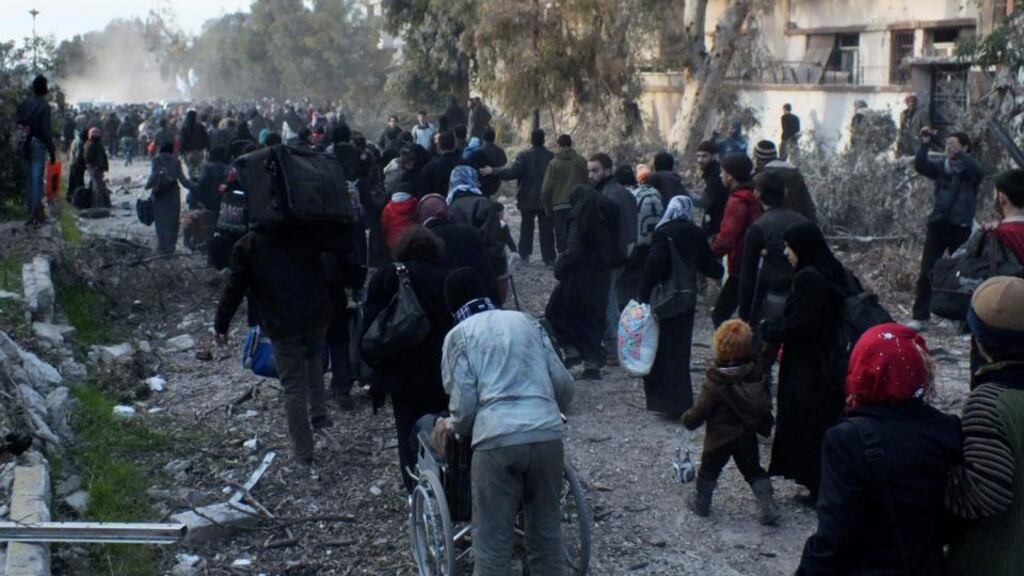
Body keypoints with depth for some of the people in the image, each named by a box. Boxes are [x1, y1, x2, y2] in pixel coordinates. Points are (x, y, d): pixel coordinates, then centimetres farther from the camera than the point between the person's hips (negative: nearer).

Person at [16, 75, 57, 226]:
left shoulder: (24, 103, 8)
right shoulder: (44, 106, -11)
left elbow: (18, 123, 11)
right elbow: (47, 130, -14)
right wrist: (52, 151, -9)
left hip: (25, 144, 6)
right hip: (38, 144, -6)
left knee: (29, 178, 14)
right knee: (37, 179, -5)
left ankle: (32, 211, 20)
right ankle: (35, 214, -9)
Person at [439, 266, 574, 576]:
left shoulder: (459, 335, 10)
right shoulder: (526, 321, 20)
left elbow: (464, 400, 1)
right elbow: (564, 384, 16)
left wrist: (455, 426, 22)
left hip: (497, 439, -3)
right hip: (547, 434, 4)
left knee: (492, 542, 5)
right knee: (546, 532, 16)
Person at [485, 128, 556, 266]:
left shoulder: (523, 156, -14)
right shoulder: (552, 156, -5)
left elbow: (513, 172, -20)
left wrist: (492, 171, -15)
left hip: (527, 199, -1)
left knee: (526, 227, 15)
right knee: (546, 229, 6)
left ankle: (524, 254, 16)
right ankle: (549, 258, 3)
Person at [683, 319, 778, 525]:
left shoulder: (715, 384, -24)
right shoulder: (756, 375, -9)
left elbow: (698, 412, -18)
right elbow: (766, 404, 3)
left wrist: (687, 419, 3)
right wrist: (760, 425, 19)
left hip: (720, 438, -4)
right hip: (748, 436, 4)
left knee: (709, 469, 18)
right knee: (753, 470, 17)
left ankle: (701, 503, 33)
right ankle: (768, 507, 11)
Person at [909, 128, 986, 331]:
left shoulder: (970, 168, -1)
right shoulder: (941, 166, 8)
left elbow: (980, 172, -23)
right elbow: (920, 166, -8)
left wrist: (958, 154, -35)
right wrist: (924, 144, -22)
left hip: (960, 228, -3)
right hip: (937, 225, 3)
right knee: (926, 273, -2)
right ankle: (921, 317, 0)